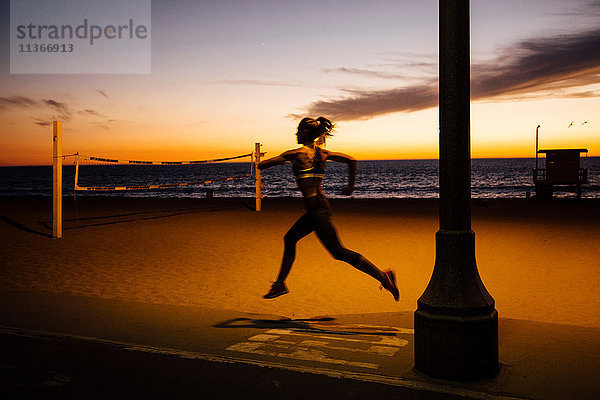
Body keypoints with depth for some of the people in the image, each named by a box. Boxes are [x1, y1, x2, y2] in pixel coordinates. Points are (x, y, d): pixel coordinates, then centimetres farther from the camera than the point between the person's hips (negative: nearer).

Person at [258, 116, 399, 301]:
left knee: (339, 252, -5)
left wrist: (259, 163, 16)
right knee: (290, 238, 19)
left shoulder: (298, 153, -12)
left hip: (317, 209, -9)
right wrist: (351, 186, 18)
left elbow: (265, 164, -7)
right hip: (320, 205, 9)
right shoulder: (322, 152, 9)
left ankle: (383, 276, -5)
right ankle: (280, 284, 27)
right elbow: (351, 160, 10)